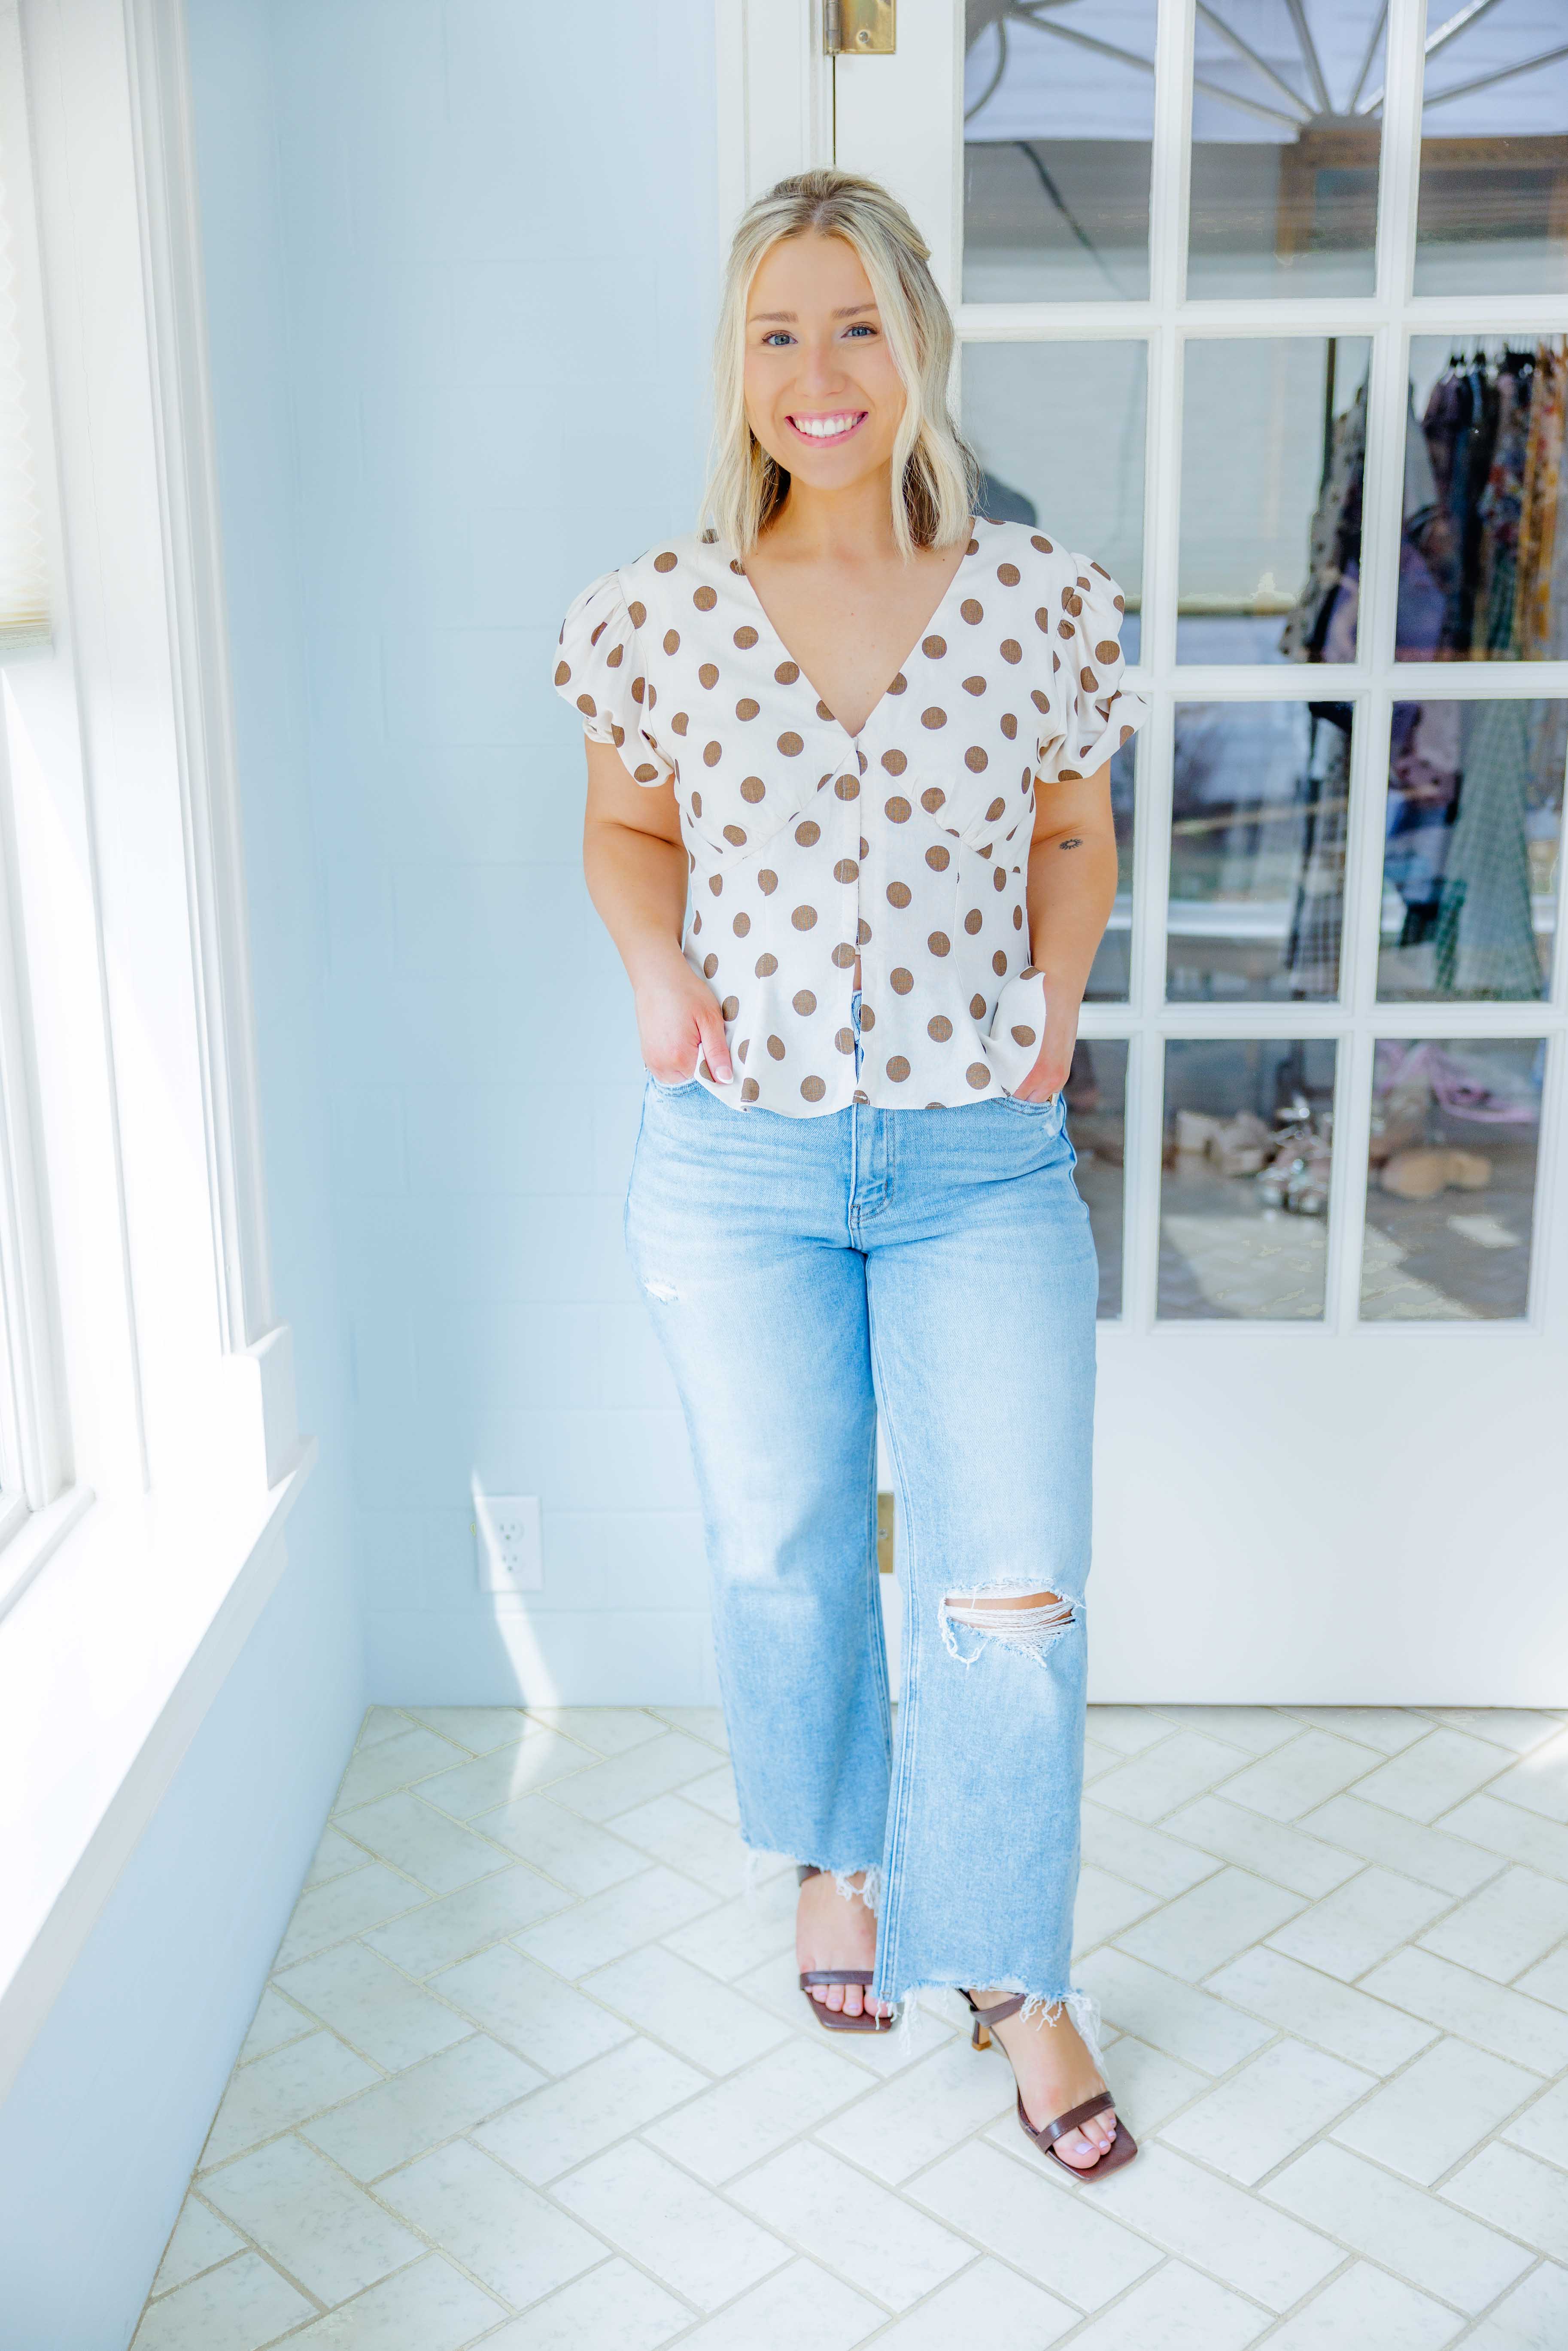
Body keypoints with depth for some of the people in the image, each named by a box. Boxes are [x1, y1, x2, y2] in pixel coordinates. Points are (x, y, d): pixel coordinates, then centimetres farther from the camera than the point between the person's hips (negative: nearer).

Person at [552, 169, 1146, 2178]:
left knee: (1013, 1591, 0)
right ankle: (836, 1861, 44)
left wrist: (1056, 994, -3)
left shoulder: (1037, 601, -3)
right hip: (738, 1163, 1)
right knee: (783, 1559, 15)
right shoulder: (665, 611, -3)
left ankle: (1012, 1970, 24)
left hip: (983, 1162, 0)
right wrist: (658, 974, -5)